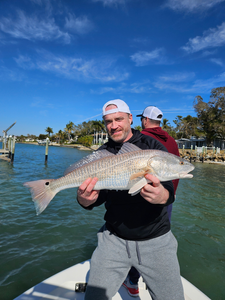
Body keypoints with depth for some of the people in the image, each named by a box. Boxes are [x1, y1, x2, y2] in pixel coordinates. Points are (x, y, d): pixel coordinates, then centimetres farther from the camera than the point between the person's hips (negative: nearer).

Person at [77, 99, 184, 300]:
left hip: (155, 240, -1)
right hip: (114, 238, 2)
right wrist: (85, 200, -26)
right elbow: (99, 196, -4)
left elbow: (169, 189, -15)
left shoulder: (152, 146, -8)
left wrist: (162, 196, -38)